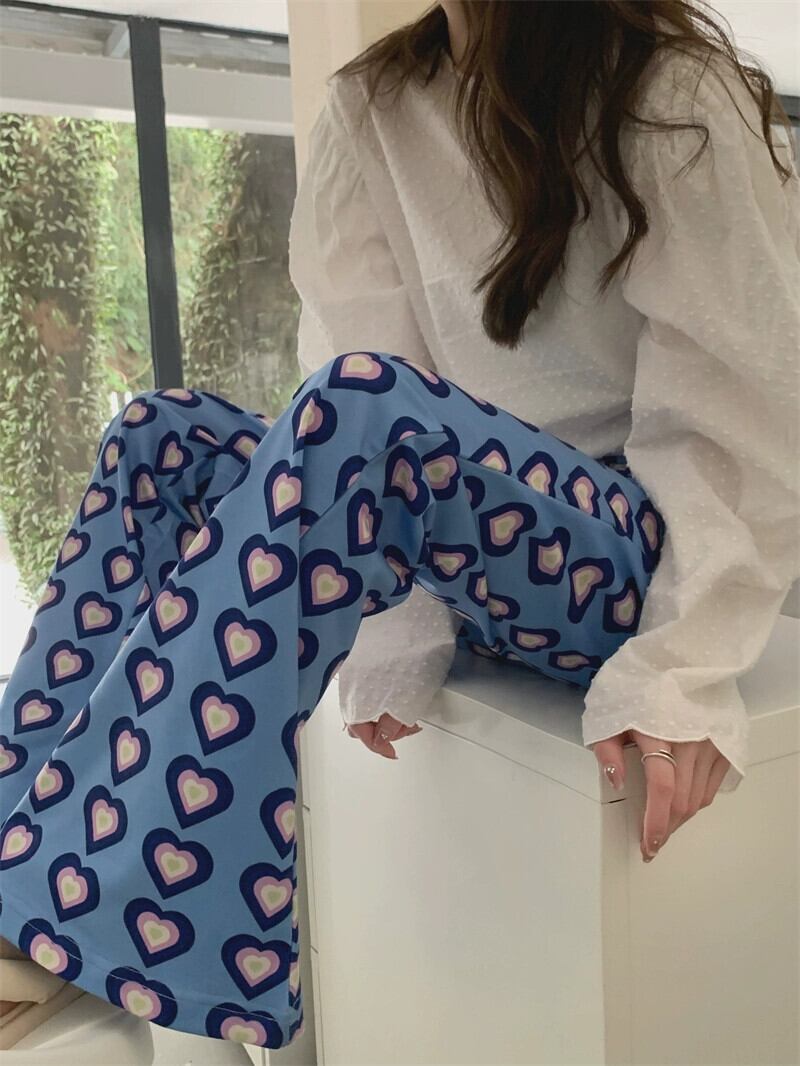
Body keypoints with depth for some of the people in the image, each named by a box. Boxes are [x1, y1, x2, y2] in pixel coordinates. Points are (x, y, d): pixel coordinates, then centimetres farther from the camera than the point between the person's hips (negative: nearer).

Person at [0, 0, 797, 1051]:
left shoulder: (672, 100, -7)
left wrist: (685, 672, -23)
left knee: (363, 411, -31)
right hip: (466, 544, 6)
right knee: (162, 437, -6)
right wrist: (398, 629, -18)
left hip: (628, 564, -5)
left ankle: (102, 901, -26)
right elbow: (359, 346, -6)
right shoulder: (373, 108, 6)